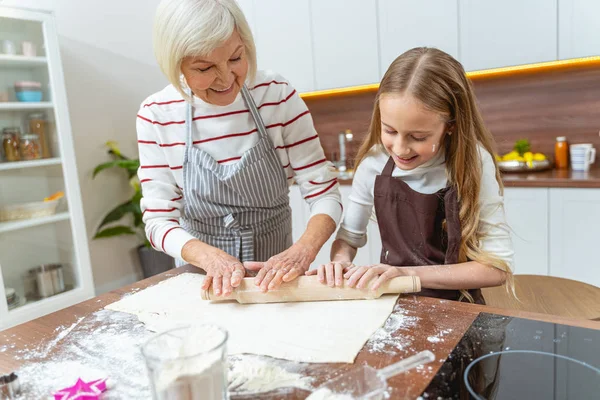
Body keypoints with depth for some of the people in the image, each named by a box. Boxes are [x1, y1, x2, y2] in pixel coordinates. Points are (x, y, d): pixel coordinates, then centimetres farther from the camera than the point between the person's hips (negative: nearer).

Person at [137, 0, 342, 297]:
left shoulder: (278, 96, -11)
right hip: (205, 280, 2)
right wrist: (210, 256, -25)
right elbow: (158, 219, -7)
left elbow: (324, 193, -10)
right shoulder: (156, 115, -11)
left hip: (275, 276, -1)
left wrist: (304, 249, -28)